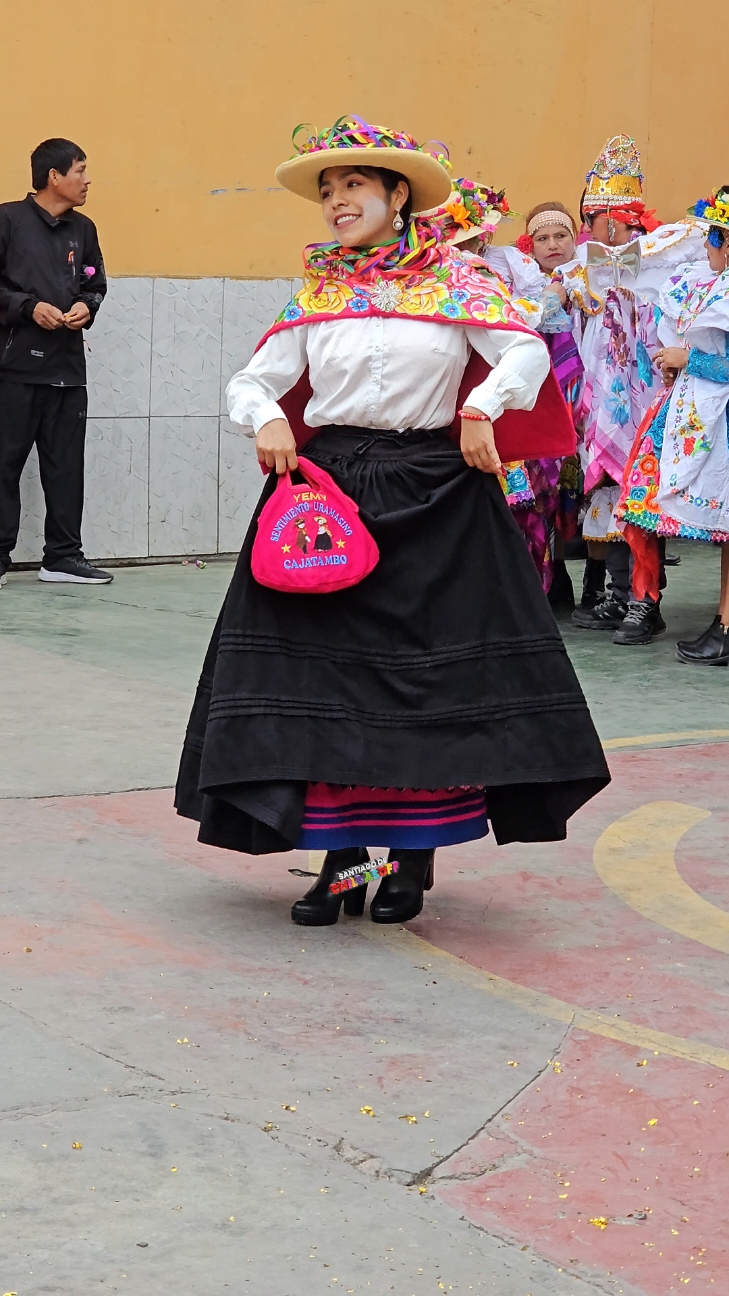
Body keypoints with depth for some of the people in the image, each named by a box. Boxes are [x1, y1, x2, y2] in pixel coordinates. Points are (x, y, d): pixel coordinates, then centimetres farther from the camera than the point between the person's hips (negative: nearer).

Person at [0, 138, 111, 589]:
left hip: (68, 365, 5)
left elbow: (96, 284, 22)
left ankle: (63, 555, 12)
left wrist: (87, 306, 2)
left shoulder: (83, 229, 12)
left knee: (66, 463, 6)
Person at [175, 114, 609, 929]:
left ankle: (415, 859, 13)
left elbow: (526, 351, -4)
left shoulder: (454, 280, 2)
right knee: (326, 671, -1)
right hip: (328, 488, 2)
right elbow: (251, 381, 11)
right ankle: (340, 854, 9)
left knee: (429, 674, 1)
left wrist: (481, 408, -18)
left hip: (435, 494, -2)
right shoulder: (316, 294, 10)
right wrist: (267, 420, -9)